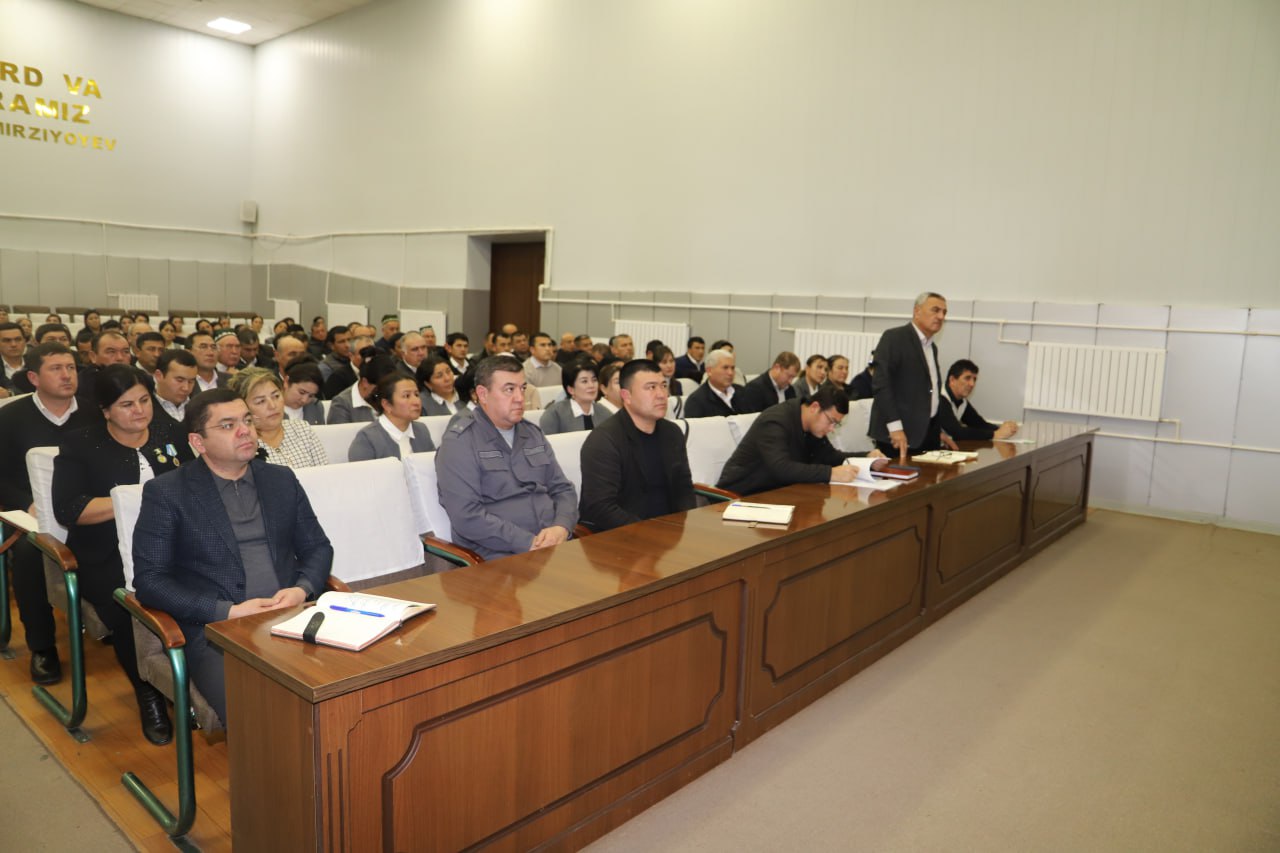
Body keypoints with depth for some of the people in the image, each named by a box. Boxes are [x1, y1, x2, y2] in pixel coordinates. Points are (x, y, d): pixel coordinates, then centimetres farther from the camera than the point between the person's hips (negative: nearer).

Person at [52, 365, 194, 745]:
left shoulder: (170, 432, 15)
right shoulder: (79, 445, 6)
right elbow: (67, 509, -6)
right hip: (110, 558, -2)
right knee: (132, 605, -33)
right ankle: (147, 691, -4)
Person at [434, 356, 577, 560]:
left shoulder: (533, 434, 18)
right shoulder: (459, 442, -3)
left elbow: (563, 489, 18)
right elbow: (467, 516, -13)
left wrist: (561, 527, -4)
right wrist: (529, 543, -15)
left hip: (554, 544, 7)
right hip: (500, 556, -6)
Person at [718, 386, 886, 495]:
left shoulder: (812, 423, 3)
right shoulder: (775, 422, -24)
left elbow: (829, 456, 11)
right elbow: (781, 468, -36)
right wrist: (831, 473, -40)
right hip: (742, 496, -8)